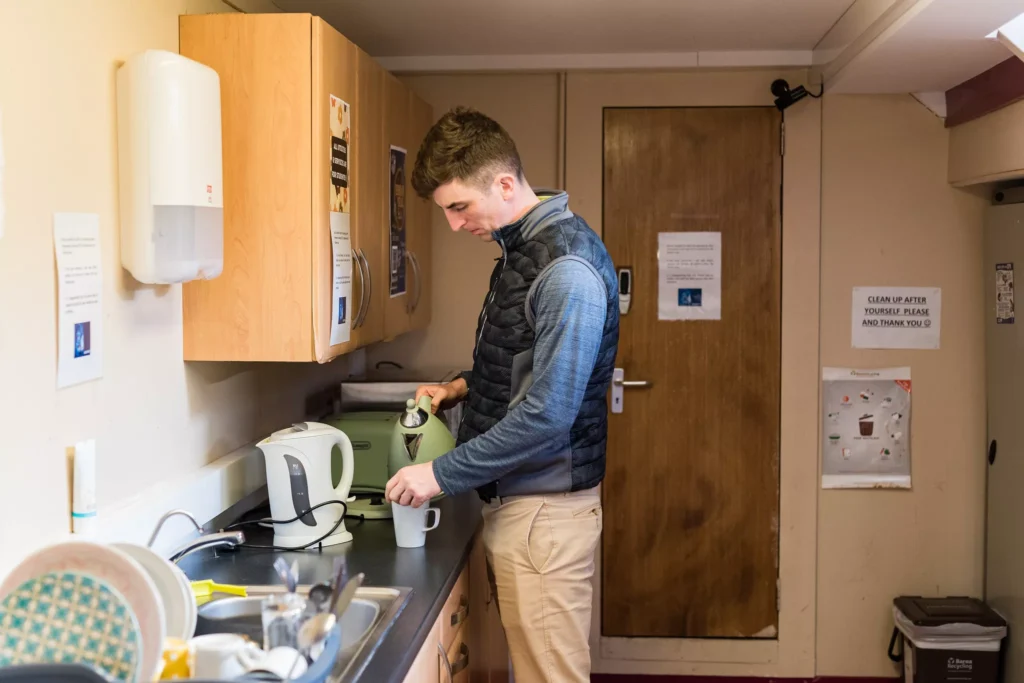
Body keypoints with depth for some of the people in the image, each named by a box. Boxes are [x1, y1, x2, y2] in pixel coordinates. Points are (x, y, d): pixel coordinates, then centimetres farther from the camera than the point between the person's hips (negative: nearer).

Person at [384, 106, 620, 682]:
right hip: (512, 501, 9)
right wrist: (465, 387, 9)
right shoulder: (522, 249, 12)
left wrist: (442, 474, -17)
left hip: (545, 509, -9)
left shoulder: (568, 266, -20)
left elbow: (548, 415, -24)